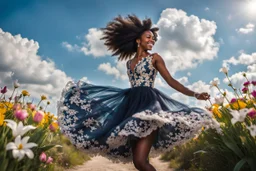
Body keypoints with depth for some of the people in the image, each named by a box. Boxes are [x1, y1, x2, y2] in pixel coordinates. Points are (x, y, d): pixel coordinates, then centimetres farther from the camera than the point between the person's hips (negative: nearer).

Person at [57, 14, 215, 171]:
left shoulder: (155, 58, 8)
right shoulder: (129, 62, 20)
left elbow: (171, 81, 1)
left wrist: (194, 94, -8)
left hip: (149, 104, -5)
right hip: (132, 105, 5)